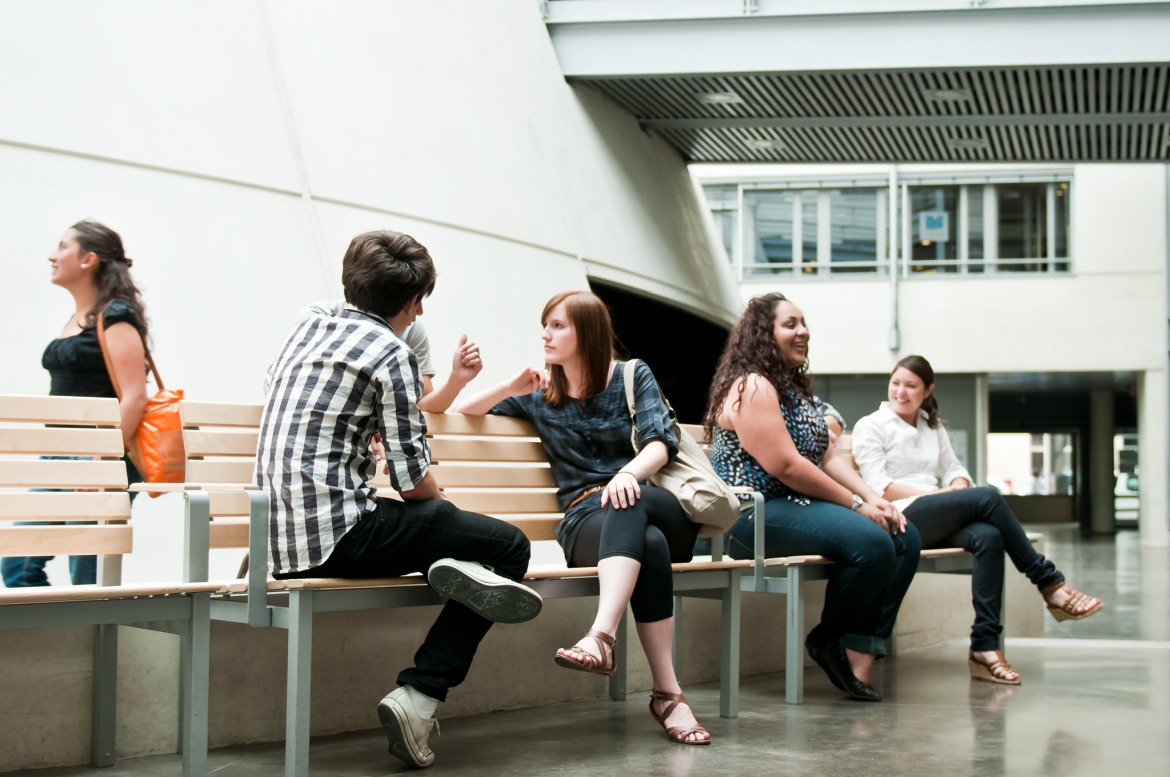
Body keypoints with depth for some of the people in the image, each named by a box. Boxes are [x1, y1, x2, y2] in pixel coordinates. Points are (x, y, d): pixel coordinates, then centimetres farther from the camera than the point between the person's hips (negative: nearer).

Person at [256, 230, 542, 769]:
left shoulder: (306, 330, 17)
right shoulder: (391, 354, -6)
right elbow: (413, 481, -8)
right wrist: (441, 500, 14)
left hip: (282, 538, 9)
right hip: (337, 532, -8)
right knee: (508, 546, -1)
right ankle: (420, 695, -9)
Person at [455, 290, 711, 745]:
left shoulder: (633, 377, 13)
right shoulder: (539, 397, 20)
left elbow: (661, 442, -4)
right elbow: (462, 413, 20)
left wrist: (628, 474, -27)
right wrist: (512, 389, 2)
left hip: (658, 508, 0)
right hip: (584, 521, 0)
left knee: (628, 504, -40)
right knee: (649, 545, -37)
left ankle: (601, 637, -59)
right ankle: (667, 694, -47)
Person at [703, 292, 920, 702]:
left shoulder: (795, 388, 21)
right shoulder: (751, 387, -11)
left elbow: (829, 457, 16)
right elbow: (785, 466, -18)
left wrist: (875, 498, -1)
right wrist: (857, 504, -13)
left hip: (800, 506, 10)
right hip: (755, 516, -10)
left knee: (905, 538, -5)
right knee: (871, 542, -27)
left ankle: (860, 654, -9)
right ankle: (828, 640, -3)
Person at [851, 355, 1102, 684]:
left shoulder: (933, 427, 25)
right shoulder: (870, 426, 5)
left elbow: (954, 469, 18)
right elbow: (878, 485, -6)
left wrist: (958, 485, -7)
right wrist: (936, 494, -15)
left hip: (936, 523, 6)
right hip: (901, 519, -6)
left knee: (989, 537, -30)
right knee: (988, 497, -26)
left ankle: (984, 646, -35)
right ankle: (1049, 583, -18)